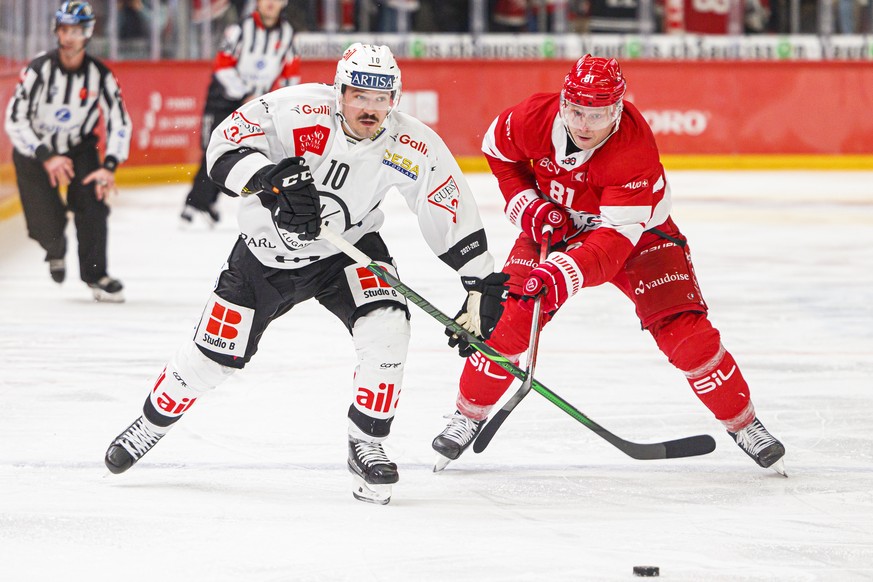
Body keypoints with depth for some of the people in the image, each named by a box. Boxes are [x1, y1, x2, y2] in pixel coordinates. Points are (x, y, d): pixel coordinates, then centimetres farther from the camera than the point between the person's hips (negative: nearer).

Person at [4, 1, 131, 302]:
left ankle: (95, 274, -6)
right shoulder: (38, 69, -22)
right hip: (34, 149, -2)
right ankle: (55, 251, 28)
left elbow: (119, 122, -11)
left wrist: (109, 167, -23)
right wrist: (46, 157, -30)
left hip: (80, 147, 2)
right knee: (47, 223, -10)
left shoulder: (100, 75, -15)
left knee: (91, 201, -20)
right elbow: (15, 120, -22)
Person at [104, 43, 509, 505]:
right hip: (267, 250, -1)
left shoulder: (413, 148, -20)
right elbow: (225, 144, -27)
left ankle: (366, 447, -5)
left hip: (347, 250, 1)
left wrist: (482, 286, -11)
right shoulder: (299, 111, -28)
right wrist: (268, 179, -44)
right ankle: (150, 426, 33)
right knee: (213, 354, 4)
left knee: (386, 328, -24)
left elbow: (455, 216, -11)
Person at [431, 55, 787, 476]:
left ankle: (744, 425, 2)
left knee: (683, 329, -15)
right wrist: (528, 206, -13)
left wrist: (566, 273, -54)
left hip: (637, 228, -3)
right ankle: (468, 416, 7)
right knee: (507, 318, -14)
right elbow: (497, 151, -1)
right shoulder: (534, 118, -25)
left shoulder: (635, 152, -37)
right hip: (556, 224, 3)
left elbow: (616, 238, -40)